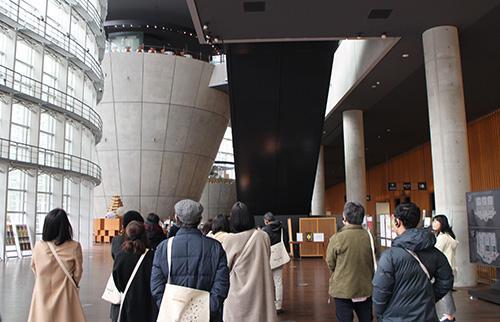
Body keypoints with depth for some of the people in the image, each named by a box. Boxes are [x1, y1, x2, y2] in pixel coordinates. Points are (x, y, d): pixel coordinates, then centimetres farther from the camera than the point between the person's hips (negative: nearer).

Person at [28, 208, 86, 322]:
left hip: (42, 292, 2)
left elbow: (34, 267, 6)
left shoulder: (38, 246, -13)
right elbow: (78, 272, -5)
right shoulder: (74, 246, -18)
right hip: (65, 292, -1)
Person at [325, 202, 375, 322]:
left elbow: (330, 264, -6)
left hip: (343, 290, -3)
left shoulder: (337, 238, -18)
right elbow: (375, 263, 4)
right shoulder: (369, 237, -9)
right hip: (365, 289, 3)